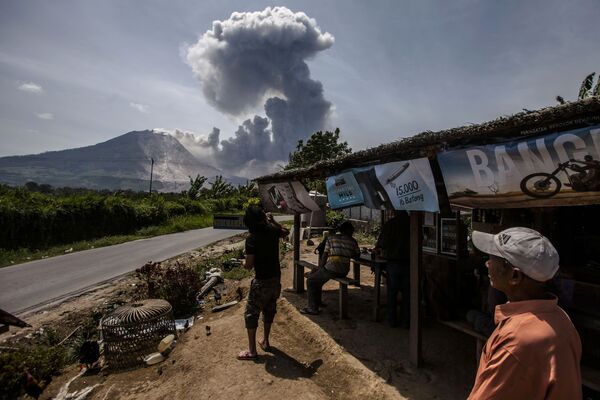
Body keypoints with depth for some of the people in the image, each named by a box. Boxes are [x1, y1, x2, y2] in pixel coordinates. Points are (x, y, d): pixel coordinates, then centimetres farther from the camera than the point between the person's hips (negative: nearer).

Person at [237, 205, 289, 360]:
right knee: (269, 310, 22)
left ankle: (251, 350, 18)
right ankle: (265, 341, 37)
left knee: (251, 314, 9)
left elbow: (248, 265, -19)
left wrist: (244, 263, 3)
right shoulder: (272, 231, -5)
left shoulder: (252, 239, -21)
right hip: (276, 278, 6)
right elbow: (286, 232, 19)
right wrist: (273, 220, 20)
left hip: (262, 281, -6)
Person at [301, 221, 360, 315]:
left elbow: (325, 255, 1)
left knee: (310, 281, 8)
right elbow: (357, 255, 22)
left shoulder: (331, 238, 3)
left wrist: (320, 268, 10)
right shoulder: (353, 241, 11)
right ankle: (317, 301, 33)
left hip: (332, 268, -6)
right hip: (345, 271, 6)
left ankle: (313, 308, 3)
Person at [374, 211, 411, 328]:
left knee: (392, 293, 11)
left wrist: (380, 253, 15)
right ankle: (405, 321, 18)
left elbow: (380, 244, -5)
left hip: (393, 263, -1)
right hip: (408, 263, 1)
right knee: (406, 293, 11)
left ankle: (392, 320, 17)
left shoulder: (389, 224, -6)